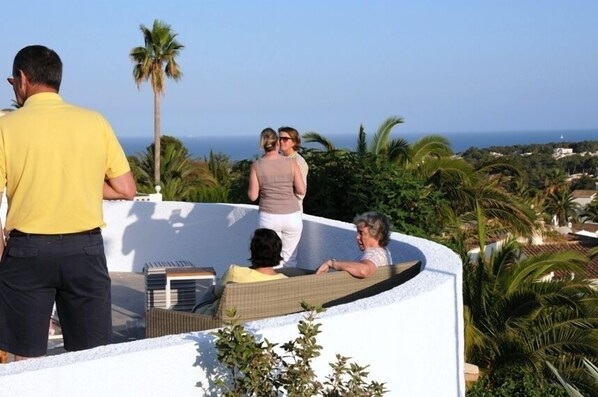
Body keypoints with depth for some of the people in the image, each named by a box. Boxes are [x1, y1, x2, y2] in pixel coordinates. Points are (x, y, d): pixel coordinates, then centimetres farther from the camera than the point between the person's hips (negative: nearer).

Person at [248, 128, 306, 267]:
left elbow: (252, 196, -2)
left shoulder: (256, 166, -4)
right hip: (292, 216, 1)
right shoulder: (291, 163, -4)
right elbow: (301, 190, -3)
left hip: (269, 217, -1)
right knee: (289, 258, 12)